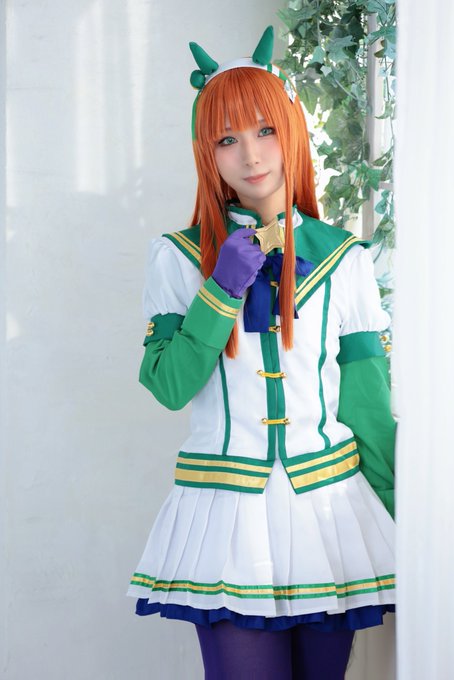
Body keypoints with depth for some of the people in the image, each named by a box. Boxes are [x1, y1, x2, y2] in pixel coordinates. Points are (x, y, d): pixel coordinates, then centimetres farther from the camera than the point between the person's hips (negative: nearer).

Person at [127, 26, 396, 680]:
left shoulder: (343, 258, 4)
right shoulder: (179, 258, 1)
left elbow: (367, 400, 6)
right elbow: (168, 386, -6)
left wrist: (412, 517, 5)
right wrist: (222, 292, -16)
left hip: (330, 502, 2)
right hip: (226, 509, -1)